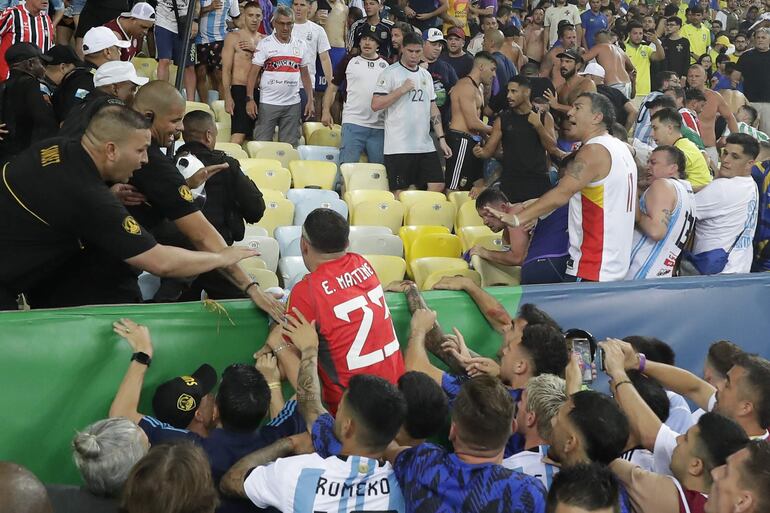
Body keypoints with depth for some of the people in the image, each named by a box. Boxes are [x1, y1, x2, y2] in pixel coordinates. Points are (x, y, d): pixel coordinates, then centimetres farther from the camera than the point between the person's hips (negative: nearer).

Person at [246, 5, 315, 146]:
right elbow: (253, 73, -4)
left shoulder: (300, 45, 8)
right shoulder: (265, 44, -2)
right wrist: (249, 99, -13)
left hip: (293, 104, 3)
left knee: (290, 146, 8)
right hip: (268, 103, -3)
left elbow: (305, 75, 13)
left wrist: (310, 100, 6)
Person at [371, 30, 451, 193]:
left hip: (425, 146, 6)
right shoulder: (391, 73, -4)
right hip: (398, 147, -6)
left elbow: (433, 108, 18)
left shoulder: (426, 75, 16)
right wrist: (402, 90, -17)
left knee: (438, 186, 1)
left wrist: (441, 138, 11)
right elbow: (375, 105, -12)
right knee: (400, 192, -4)